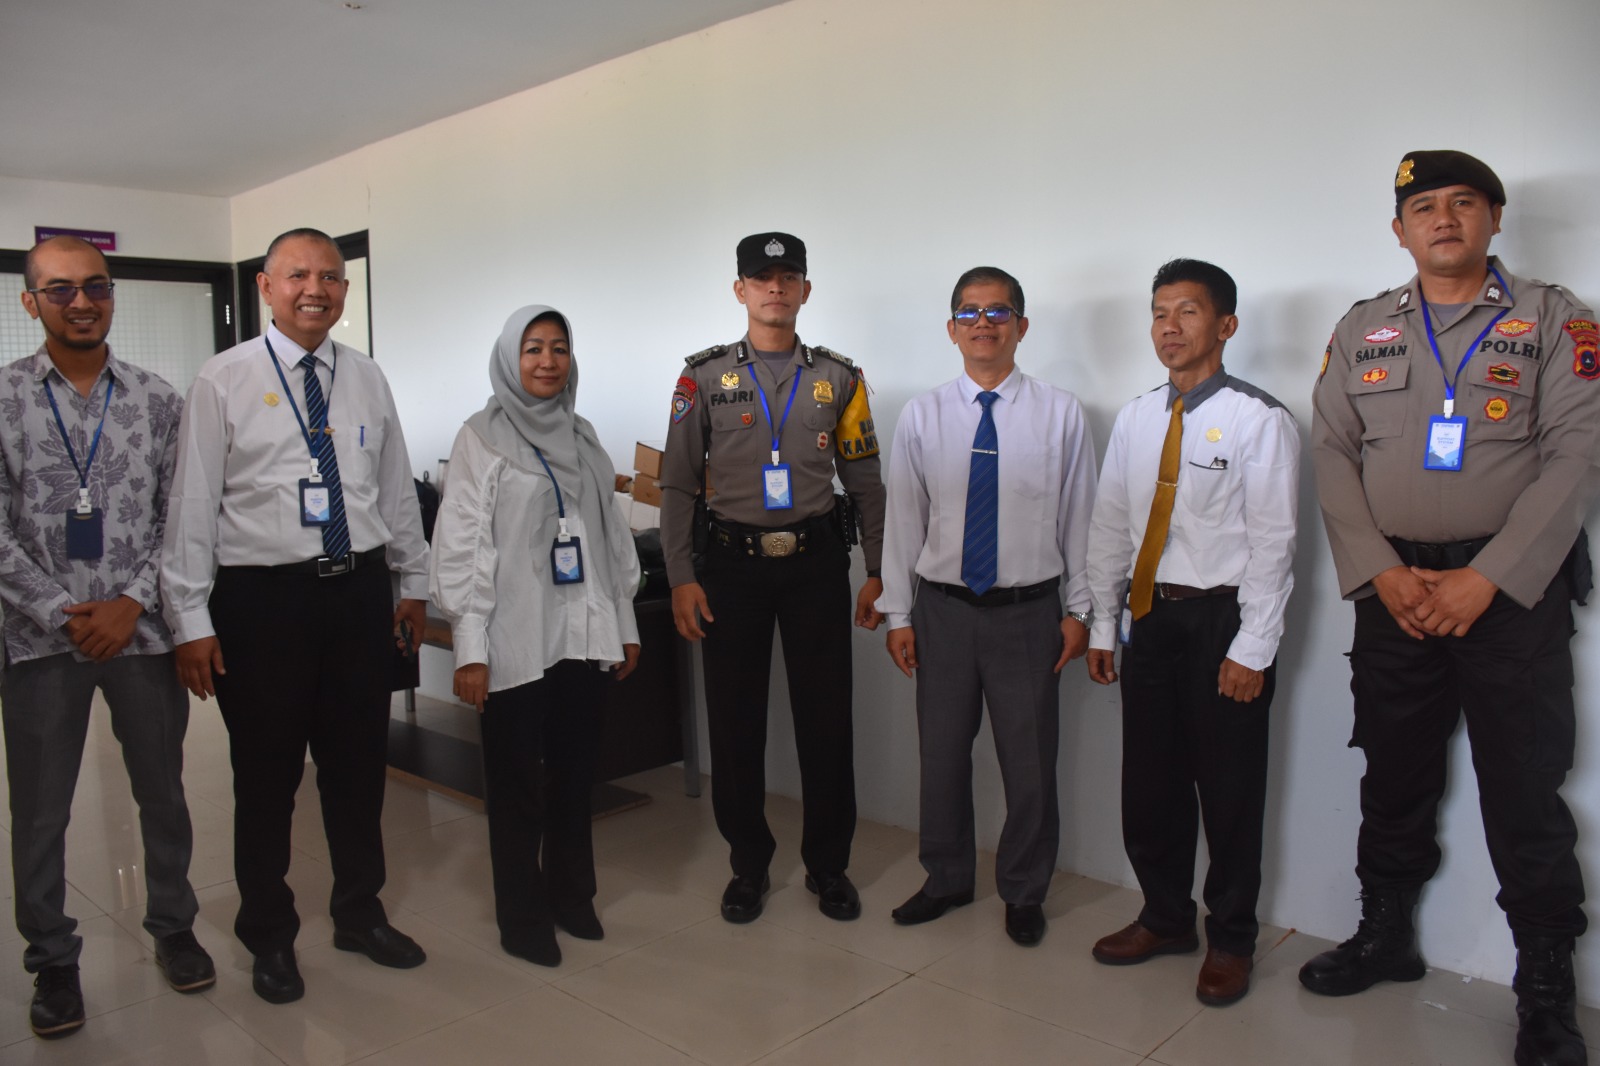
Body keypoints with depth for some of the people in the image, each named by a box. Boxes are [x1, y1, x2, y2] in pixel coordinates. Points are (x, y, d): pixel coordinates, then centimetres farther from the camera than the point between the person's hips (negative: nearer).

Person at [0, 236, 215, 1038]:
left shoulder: (157, 400, 2)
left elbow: (181, 517, 1)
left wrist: (132, 603, -9)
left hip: (143, 630, 1)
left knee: (163, 793, 13)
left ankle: (173, 927, 33)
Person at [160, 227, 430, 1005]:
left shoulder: (367, 379, 7)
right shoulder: (223, 381, -4)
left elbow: (396, 488, 12)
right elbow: (192, 503, -6)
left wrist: (413, 582, 13)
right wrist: (191, 620, -9)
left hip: (360, 591, 4)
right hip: (261, 597, -3)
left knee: (359, 766, 15)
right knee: (266, 778, 9)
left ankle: (359, 915, 35)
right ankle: (269, 937, 30)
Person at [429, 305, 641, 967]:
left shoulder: (582, 436, 12)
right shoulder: (482, 437, -3)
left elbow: (612, 534, 14)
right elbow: (462, 544, -7)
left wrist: (625, 624, 13)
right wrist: (469, 647, -12)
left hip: (582, 635, 5)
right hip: (515, 642, -4)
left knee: (575, 773, 12)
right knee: (517, 782, 5)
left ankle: (571, 895, 30)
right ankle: (522, 917, 20)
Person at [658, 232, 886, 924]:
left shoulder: (838, 378, 7)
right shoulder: (705, 376, 3)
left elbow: (866, 483, 9)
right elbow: (678, 483, 2)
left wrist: (877, 572, 4)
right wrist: (681, 577, -5)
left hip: (817, 561, 1)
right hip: (734, 562, 0)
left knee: (826, 718, 5)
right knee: (735, 720, 6)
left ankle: (828, 865, 23)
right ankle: (748, 865, 24)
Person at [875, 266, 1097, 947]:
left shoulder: (1060, 413, -1)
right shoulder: (921, 416, 1)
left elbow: (1079, 516, 2)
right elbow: (903, 519, 3)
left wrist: (1078, 610, 0)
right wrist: (898, 613, 1)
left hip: (1028, 610, -1)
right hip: (942, 609, 1)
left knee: (1029, 761, 8)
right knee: (942, 754, 12)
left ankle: (1024, 893, 30)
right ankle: (946, 879, 34)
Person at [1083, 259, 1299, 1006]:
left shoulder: (1259, 420, -9)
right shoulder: (1134, 419, 8)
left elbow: (1273, 542, -11)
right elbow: (1109, 527, 11)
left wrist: (1252, 650, -14)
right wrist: (1103, 623, 9)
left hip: (1222, 621, -5)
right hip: (1150, 616, 5)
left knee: (1229, 790, 8)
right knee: (1148, 782, 14)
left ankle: (1229, 938, 28)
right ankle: (1165, 917, 34)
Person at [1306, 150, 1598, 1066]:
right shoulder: (1363, 329, 9)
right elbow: (1333, 452, 3)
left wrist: (1486, 579, -15)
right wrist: (1382, 572, -9)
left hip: (1513, 587, -2)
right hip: (1395, 588, 3)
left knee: (1526, 794, 1)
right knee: (1394, 776, 13)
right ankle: (1387, 936, 31)